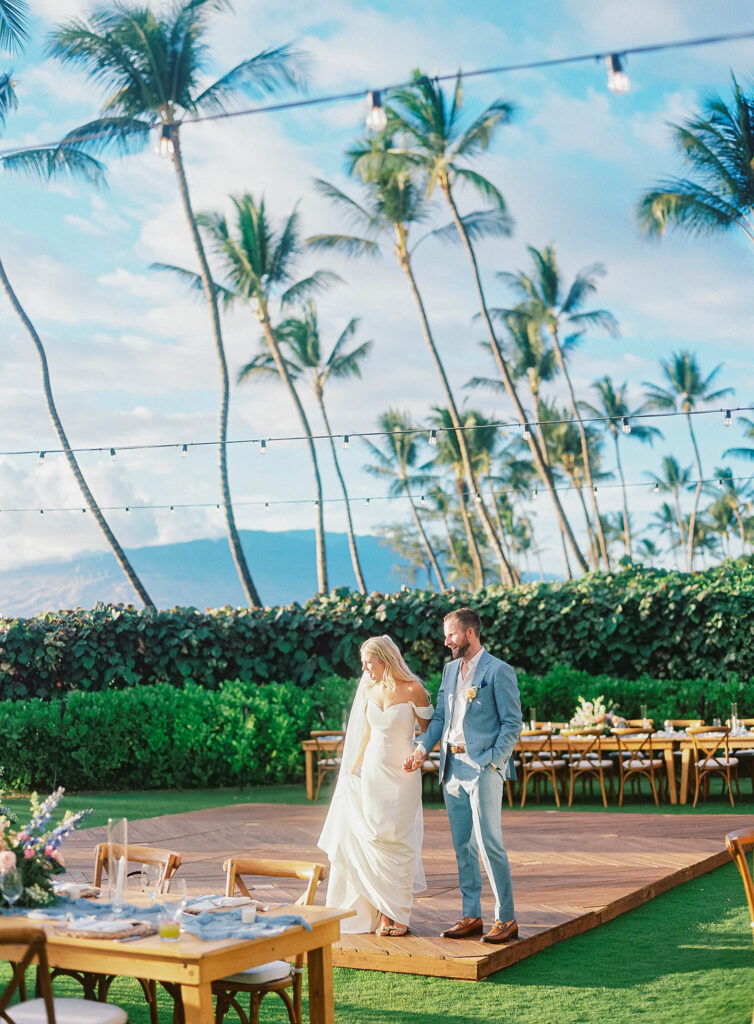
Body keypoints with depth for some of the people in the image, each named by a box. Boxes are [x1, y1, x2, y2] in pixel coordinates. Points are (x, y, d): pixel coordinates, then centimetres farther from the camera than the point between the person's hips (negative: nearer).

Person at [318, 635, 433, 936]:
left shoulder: (412, 690, -12)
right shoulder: (369, 689, 5)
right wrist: (353, 769, 12)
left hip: (401, 775, -5)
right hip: (372, 772, 5)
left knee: (397, 841, -2)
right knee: (371, 840, 4)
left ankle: (397, 914, 6)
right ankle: (381, 911, 13)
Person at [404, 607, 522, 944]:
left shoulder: (498, 671, -6)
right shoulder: (450, 670, 16)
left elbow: (512, 723, -8)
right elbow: (439, 716, 17)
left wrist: (493, 762, -15)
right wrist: (422, 747, 2)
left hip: (482, 767, -7)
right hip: (452, 766, 7)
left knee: (489, 843, -9)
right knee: (463, 846, 9)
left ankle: (506, 919, -1)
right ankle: (471, 917, 16)